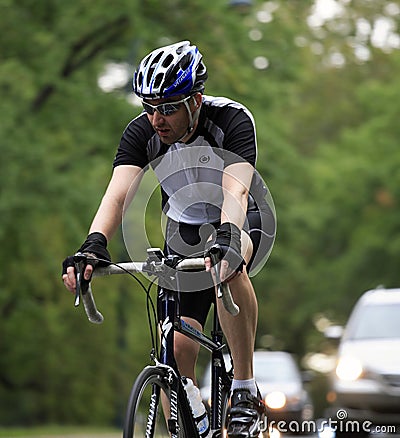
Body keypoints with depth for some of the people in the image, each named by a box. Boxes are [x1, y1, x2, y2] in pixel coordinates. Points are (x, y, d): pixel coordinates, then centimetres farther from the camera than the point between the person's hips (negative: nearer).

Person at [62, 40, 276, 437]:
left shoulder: (232, 120, -27)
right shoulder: (141, 133, -19)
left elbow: (236, 191, -41)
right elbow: (118, 194, -32)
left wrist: (225, 241, -61)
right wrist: (94, 244, -51)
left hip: (242, 223, -3)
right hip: (185, 230, 3)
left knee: (228, 264, -38)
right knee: (176, 347, -12)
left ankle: (246, 393, -27)